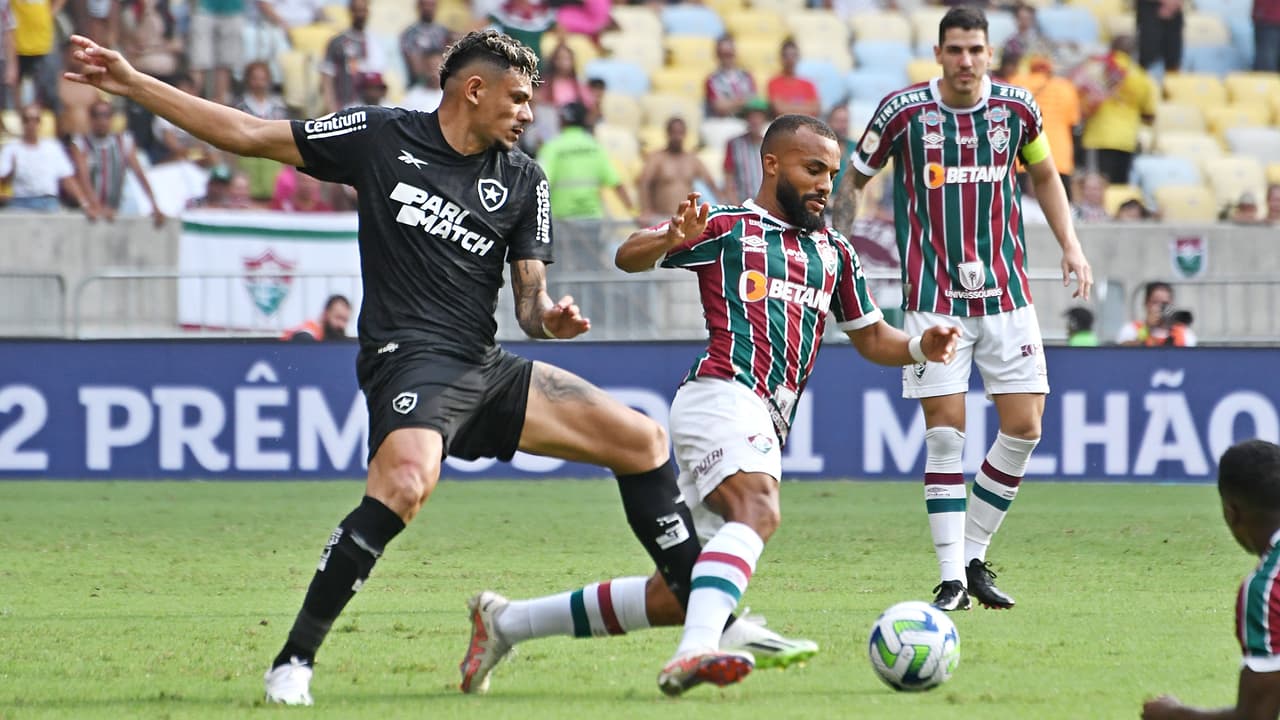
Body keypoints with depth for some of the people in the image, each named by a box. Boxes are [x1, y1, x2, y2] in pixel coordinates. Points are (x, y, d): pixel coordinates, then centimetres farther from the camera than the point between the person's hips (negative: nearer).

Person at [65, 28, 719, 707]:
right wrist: (131, 83, 3)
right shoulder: (383, 137, 2)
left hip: (490, 369, 6)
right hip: (409, 358, -6)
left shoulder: (522, 179, 13)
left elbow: (530, 299, 12)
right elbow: (248, 135, 6)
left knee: (643, 440, 4)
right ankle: (293, 661, -29)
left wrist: (551, 317, -14)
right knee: (407, 478, -36)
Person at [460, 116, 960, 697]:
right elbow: (628, 257, 1)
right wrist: (671, 239, -21)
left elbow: (871, 338, 31)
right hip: (724, 394, -7)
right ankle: (696, 651, -56)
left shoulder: (834, 252, 25)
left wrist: (921, 348, 9)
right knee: (758, 511, -37)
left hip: (766, 431, 7)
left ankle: (504, 622, 18)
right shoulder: (726, 226, 6)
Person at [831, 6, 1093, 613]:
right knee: (945, 431, -7)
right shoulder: (903, 111, -7)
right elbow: (854, 181, 5)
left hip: (1005, 291, 3)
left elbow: (1044, 174, 19)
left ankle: (974, 558, 14)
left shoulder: (1016, 108, 1)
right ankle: (952, 579, -3)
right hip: (933, 298, -3)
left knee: (1024, 427, -1)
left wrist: (1070, 245, 10)